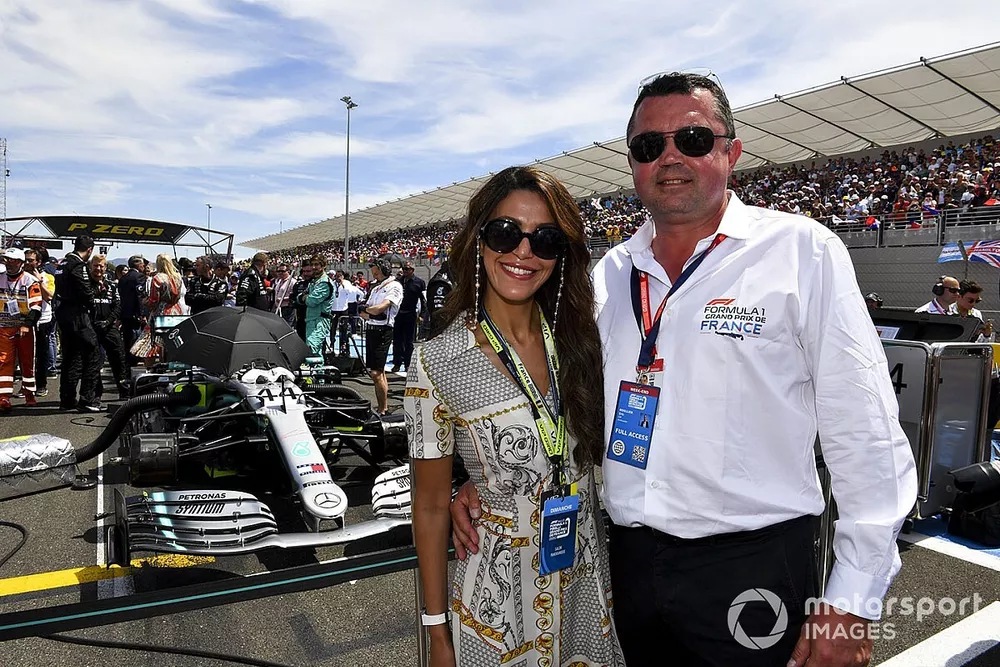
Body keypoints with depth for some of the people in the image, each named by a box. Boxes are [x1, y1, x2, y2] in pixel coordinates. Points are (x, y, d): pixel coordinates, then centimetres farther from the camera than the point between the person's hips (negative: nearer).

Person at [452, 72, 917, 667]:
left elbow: (866, 437, -9)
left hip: (751, 570, -4)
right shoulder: (610, 273, 6)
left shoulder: (803, 251, -8)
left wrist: (853, 603, -11)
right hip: (627, 560, 5)